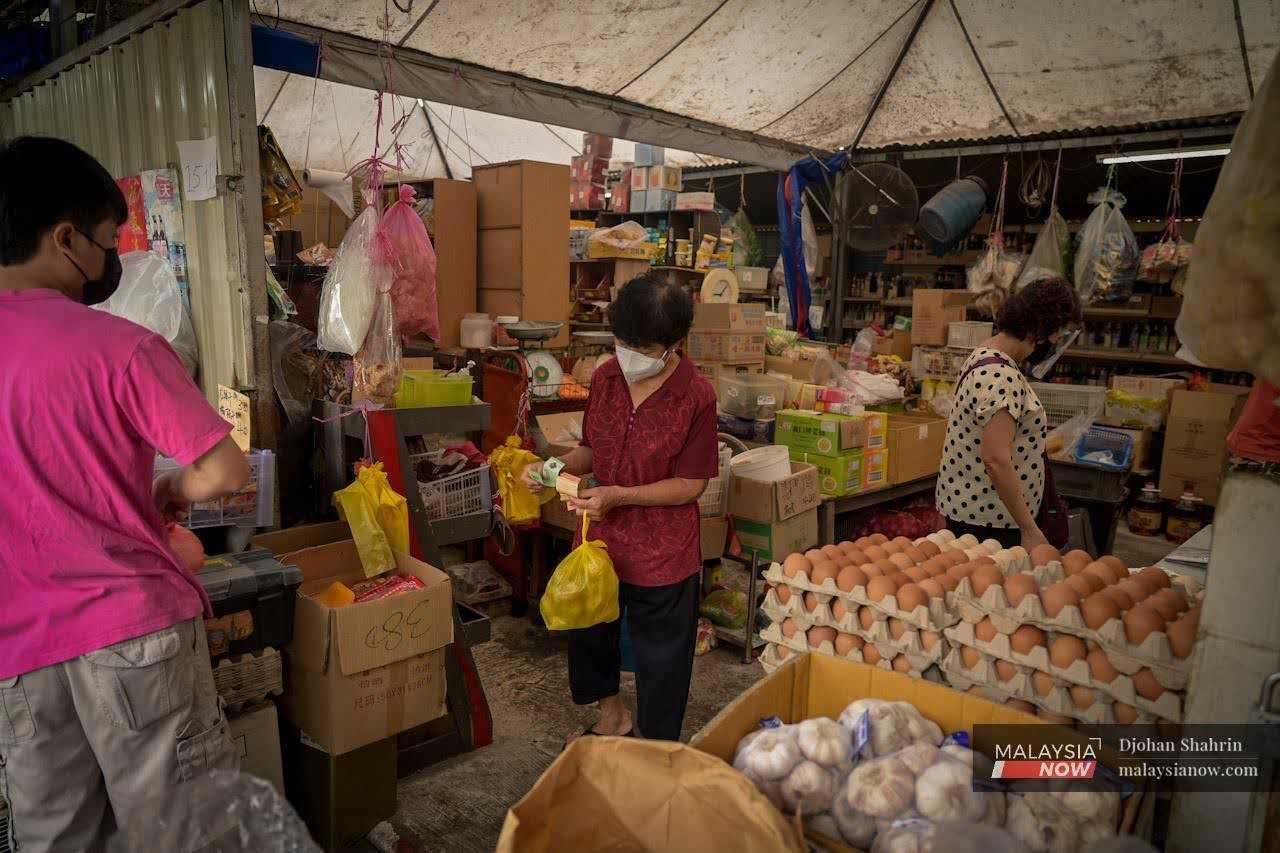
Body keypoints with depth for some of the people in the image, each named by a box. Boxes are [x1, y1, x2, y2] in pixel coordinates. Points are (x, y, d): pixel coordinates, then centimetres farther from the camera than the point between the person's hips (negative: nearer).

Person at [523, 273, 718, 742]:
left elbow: (691, 484, -16)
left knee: (659, 660, 11)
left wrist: (618, 496, -25)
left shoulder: (696, 396, -19)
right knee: (587, 632, 23)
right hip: (602, 537, 6)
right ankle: (613, 717, 52)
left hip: (662, 552, -5)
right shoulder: (605, 378, -3)